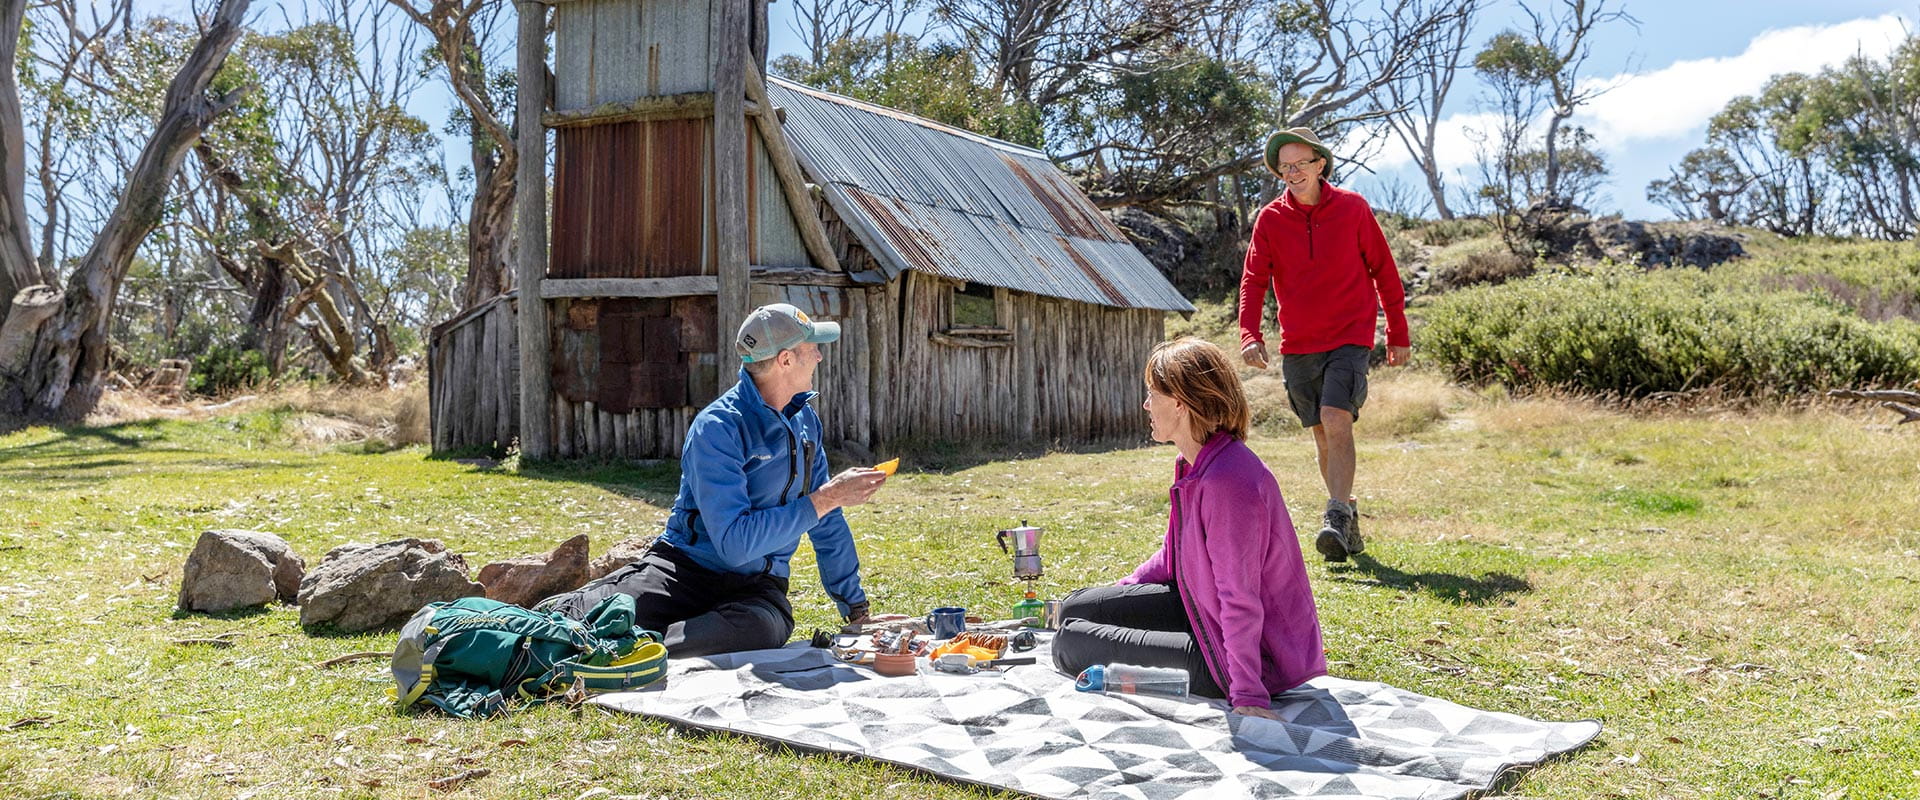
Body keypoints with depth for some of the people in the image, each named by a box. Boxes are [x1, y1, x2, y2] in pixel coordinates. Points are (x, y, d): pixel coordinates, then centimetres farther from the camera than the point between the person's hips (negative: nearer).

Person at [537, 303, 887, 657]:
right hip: (684, 568, -5)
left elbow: (828, 525, 20)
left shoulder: (804, 419, 10)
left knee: (762, 628, -36)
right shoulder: (717, 428, -15)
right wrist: (826, 499, -20)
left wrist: (854, 607, 21)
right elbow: (735, 542, -23)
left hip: (756, 587, 5)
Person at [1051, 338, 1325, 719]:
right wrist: (1118, 595, 19)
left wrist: (1248, 696, -27)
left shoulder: (1229, 481, -30)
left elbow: (1240, 598, -29)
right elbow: (1174, 552, 17)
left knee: (1069, 644, -10)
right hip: (1203, 608, 10)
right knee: (1076, 609, 14)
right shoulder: (1194, 465, 2)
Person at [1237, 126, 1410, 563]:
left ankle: (1337, 517, -21)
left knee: (1336, 421, -20)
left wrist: (1398, 334, 7)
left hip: (1350, 339, -3)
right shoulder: (1270, 219, 2)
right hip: (1297, 346, 3)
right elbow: (1254, 281, -2)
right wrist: (1250, 334, -19)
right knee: (1322, 434, 10)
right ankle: (1348, 518, 23)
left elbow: (1384, 271, 6)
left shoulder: (1353, 208, -1)